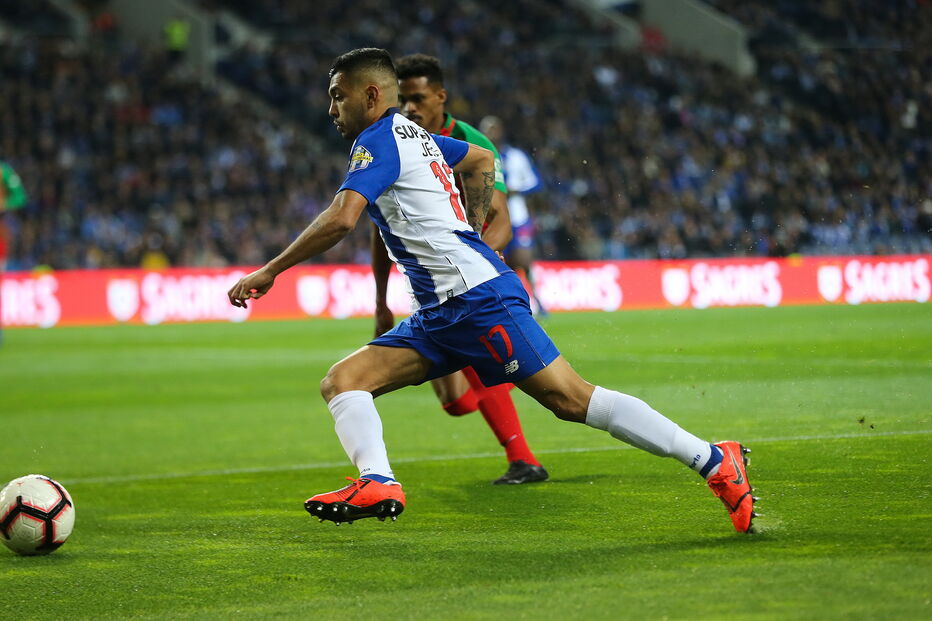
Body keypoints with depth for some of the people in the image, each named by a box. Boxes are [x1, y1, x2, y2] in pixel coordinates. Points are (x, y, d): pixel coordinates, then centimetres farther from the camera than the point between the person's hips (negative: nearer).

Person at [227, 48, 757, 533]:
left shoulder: (378, 140, -7)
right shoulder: (413, 135, 22)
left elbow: (341, 219, -22)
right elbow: (482, 159, 40)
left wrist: (269, 272, -14)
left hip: (476, 294, -10)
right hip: (443, 312, 10)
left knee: (571, 399, -14)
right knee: (343, 381, -2)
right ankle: (377, 484, -20)